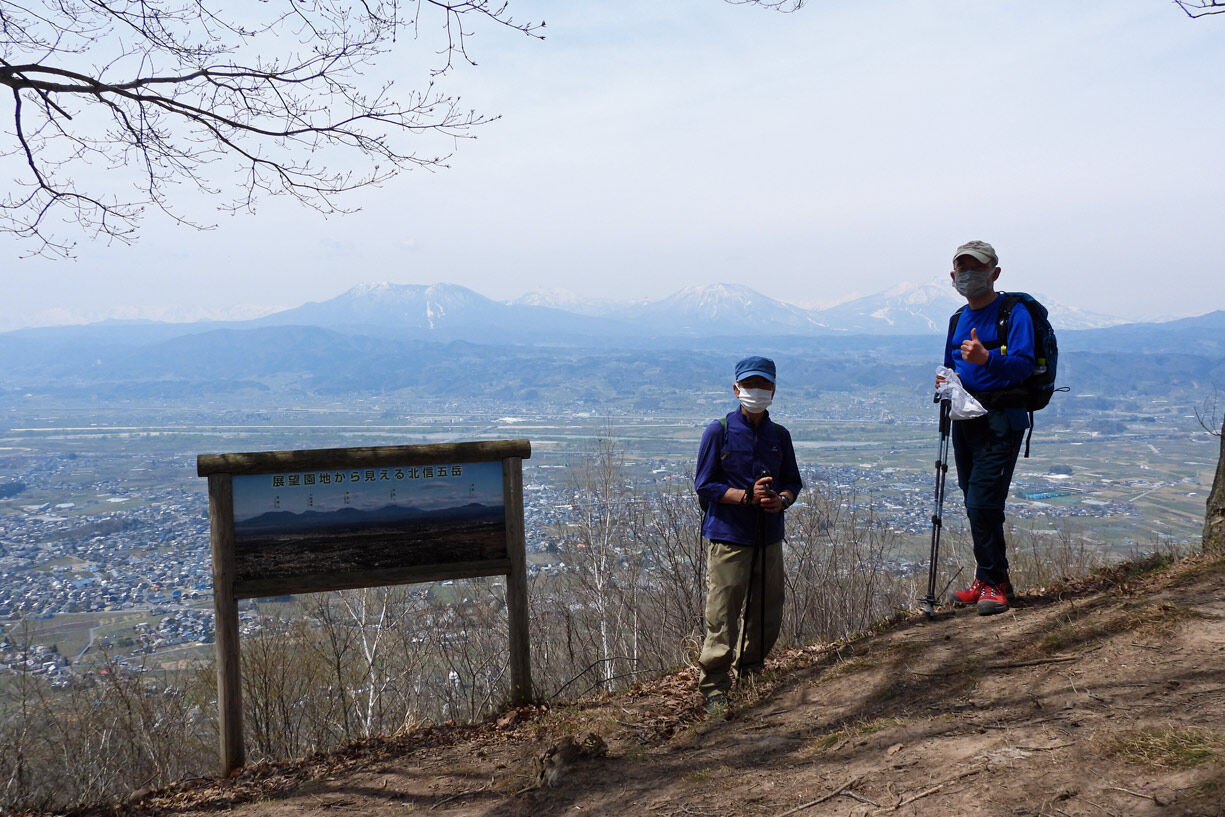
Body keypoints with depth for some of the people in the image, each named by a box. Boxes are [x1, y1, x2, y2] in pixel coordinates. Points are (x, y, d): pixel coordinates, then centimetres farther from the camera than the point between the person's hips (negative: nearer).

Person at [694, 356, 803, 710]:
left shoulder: (779, 435, 11)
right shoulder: (719, 431, -3)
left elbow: (793, 482, 18)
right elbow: (704, 485, -4)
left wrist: (781, 500, -6)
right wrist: (747, 497, -16)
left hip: (770, 539, 5)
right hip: (728, 537, -5)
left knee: (768, 617, 12)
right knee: (722, 617, -5)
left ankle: (751, 674, 32)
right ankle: (714, 688, 7)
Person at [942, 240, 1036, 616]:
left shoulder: (1014, 312, -8)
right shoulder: (959, 318, 15)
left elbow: (1023, 365, -20)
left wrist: (986, 358, -38)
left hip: (1000, 419, -7)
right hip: (965, 416, 7)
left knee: (983, 503, -13)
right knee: (975, 504, 11)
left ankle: (994, 584, 2)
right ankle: (988, 580, 22)